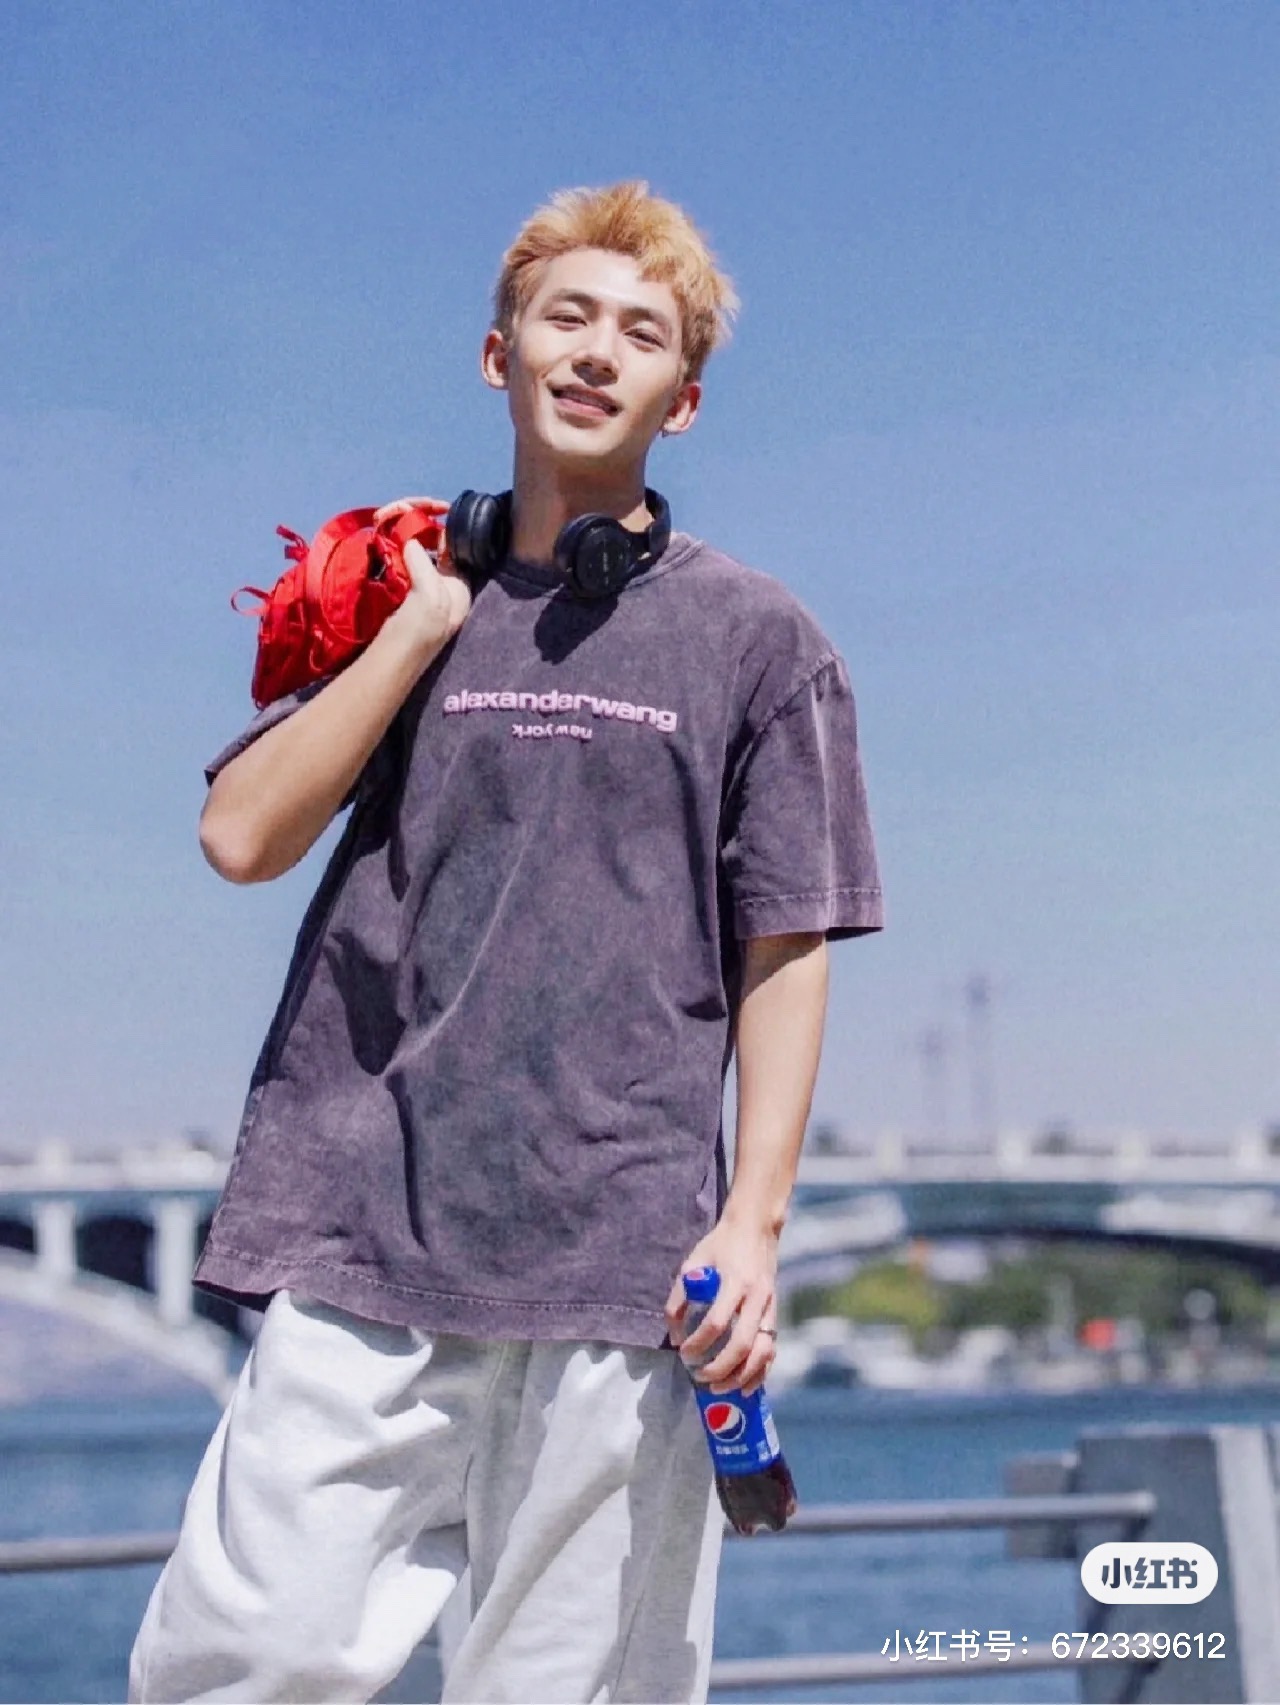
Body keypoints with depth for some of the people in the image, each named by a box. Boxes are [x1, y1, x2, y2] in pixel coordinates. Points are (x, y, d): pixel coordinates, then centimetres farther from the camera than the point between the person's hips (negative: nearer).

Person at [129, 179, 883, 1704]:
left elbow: (786, 949, 5)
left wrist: (753, 1219, -4)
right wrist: (429, 624, 1)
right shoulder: (403, 598, 15)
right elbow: (243, 835, 3)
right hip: (367, 1227, 2)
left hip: (622, 1257, -1)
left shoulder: (756, 637, 8)